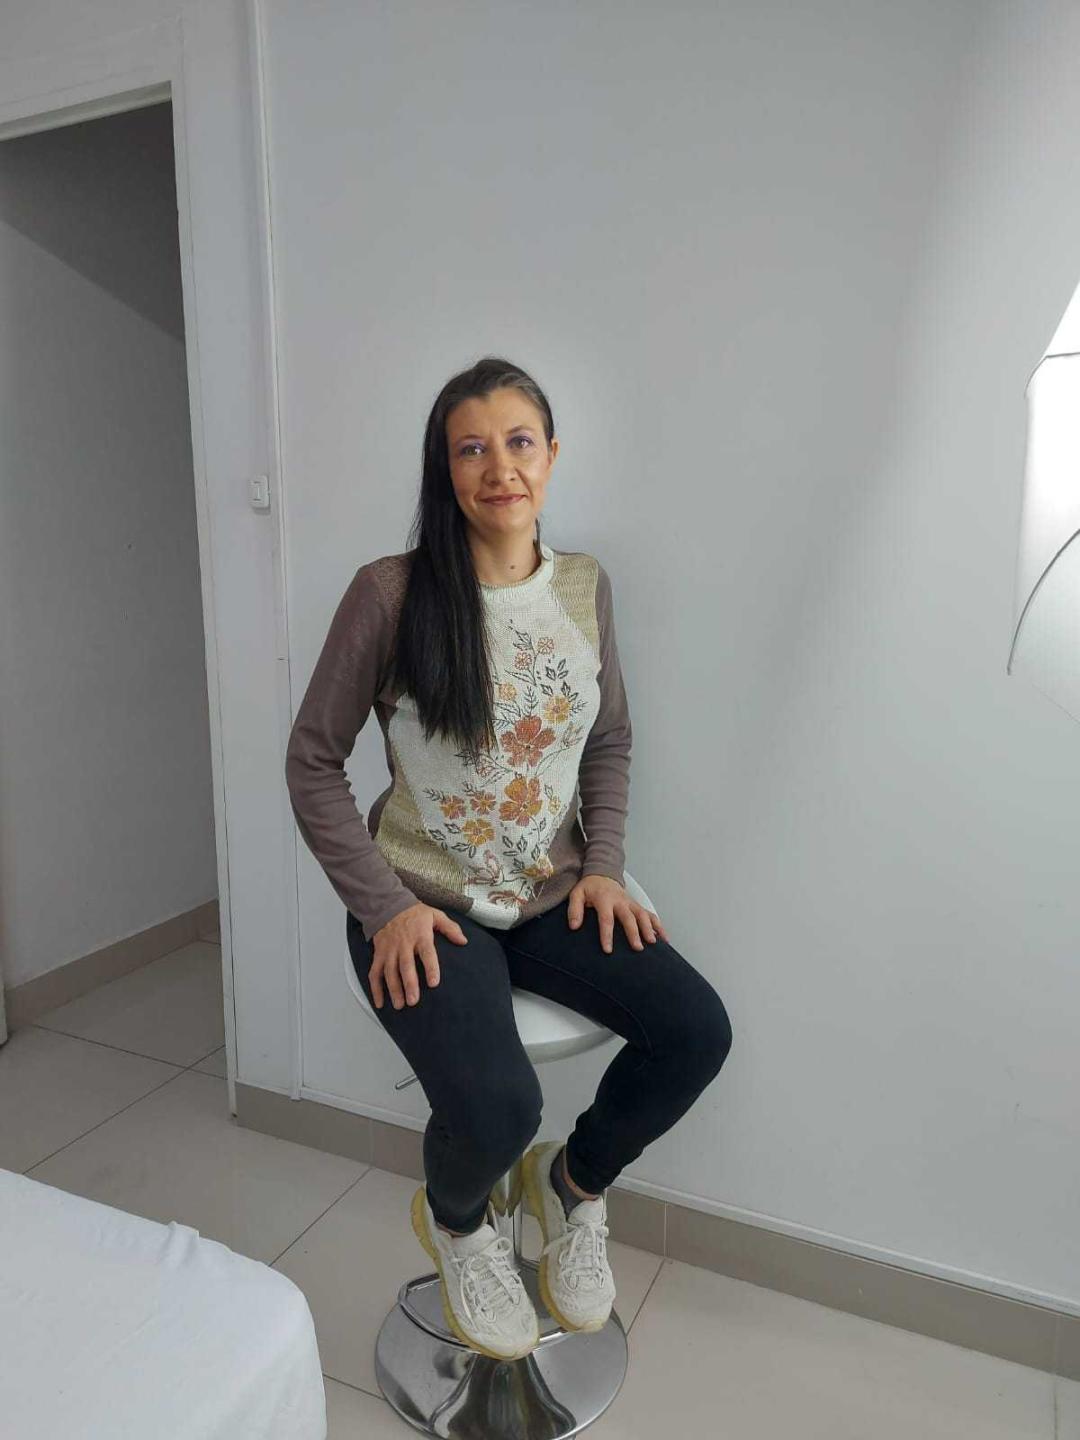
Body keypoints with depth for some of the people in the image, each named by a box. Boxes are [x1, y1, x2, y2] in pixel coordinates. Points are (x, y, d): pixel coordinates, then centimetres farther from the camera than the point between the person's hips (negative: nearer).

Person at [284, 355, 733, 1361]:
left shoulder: (587, 587, 4)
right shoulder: (389, 593, -10)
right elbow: (312, 762, -5)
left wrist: (604, 865, -1)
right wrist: (385, 905, -14)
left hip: (553, 897, 5)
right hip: (425, 901, -4)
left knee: (697, 1029, -16)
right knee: (494, 1106, -26)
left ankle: (572, 1182, 18)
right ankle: (454, 1220, 16)